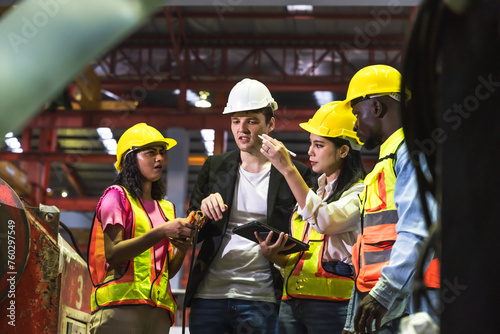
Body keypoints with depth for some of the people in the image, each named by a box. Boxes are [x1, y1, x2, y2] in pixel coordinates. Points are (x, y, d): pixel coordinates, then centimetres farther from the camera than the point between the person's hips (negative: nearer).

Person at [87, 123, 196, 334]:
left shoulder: (166, 208, 20)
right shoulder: (117, 195, 4)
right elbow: (112, 254, -10)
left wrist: (182, 248, -2)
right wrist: (161, 232, -16)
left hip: (158, 310, 5)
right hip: (121, 304, -5)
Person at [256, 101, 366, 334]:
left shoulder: (359, 192, -4)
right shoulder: (314, 191, 20)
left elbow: (325, 221, -24)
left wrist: (288, 170, -21)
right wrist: (272, 254, 0)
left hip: (332, 304, -7)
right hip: (291, 303, 7)